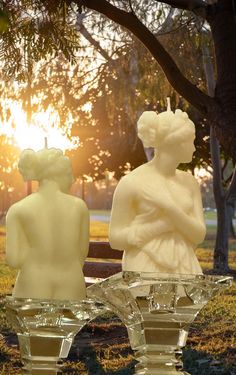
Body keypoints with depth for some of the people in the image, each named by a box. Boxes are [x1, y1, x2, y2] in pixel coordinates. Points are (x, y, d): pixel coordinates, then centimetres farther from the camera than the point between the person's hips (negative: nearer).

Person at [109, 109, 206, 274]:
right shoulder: (131, 183, -4)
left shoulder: (189, 182, 10)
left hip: (183, 270, 4)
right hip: (145, 273, -4)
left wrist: (170, 208, -14)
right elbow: (116, 238, -4)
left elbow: (199, 235, 2)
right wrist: (160, 227, -13)